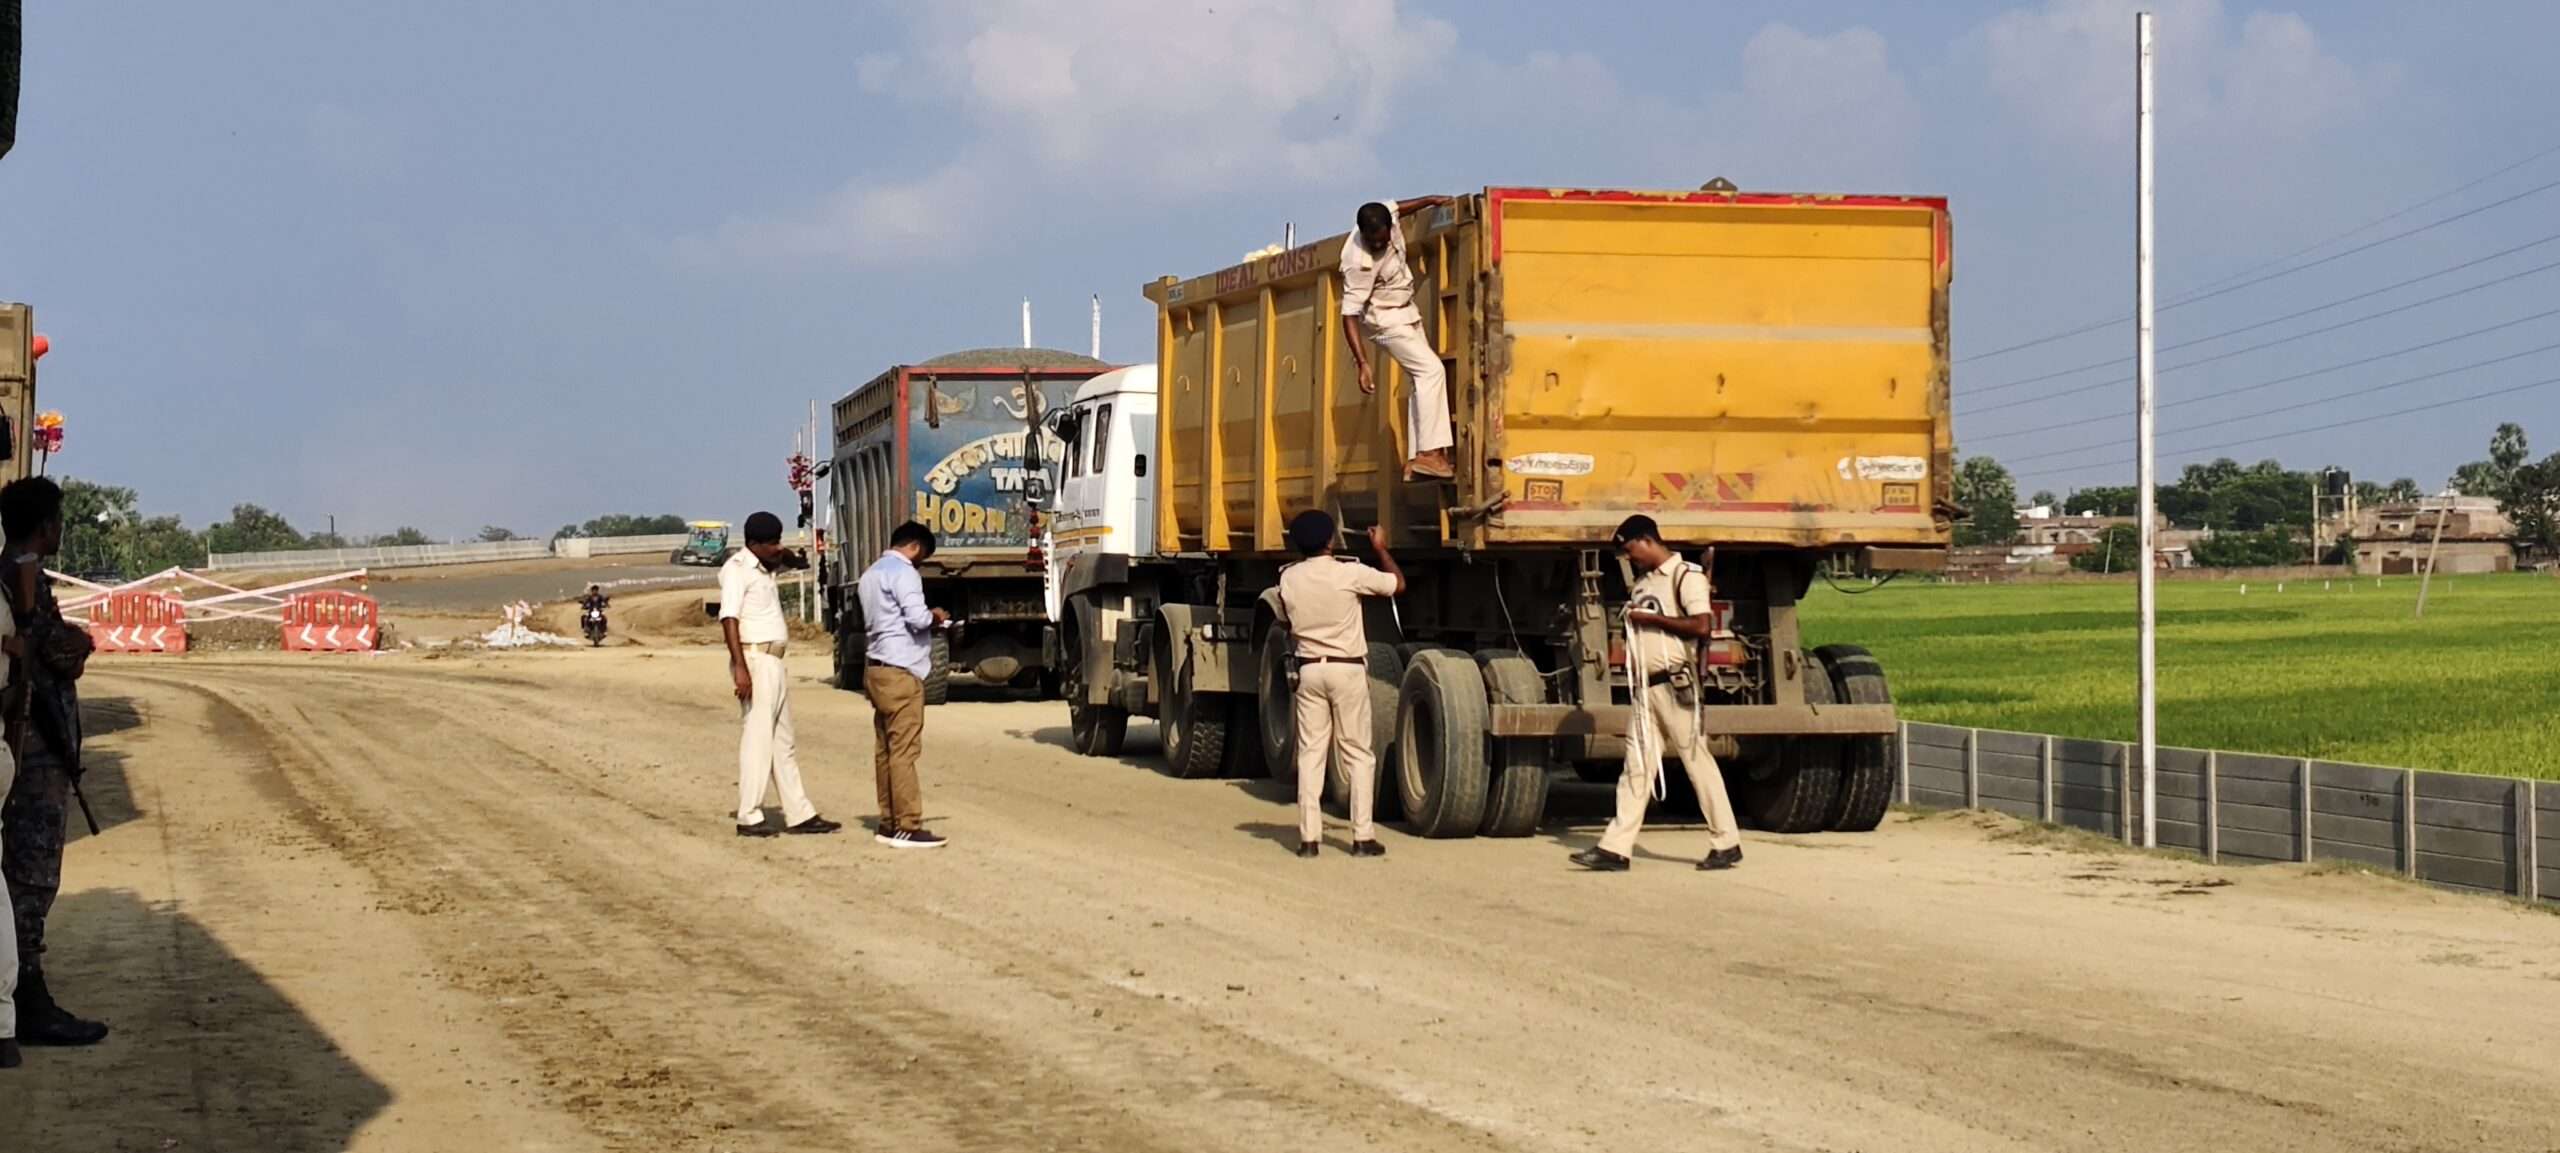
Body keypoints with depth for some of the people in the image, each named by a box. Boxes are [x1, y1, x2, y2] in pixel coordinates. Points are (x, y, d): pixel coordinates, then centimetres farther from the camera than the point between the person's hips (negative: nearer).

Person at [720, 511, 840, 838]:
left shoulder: (763, 568, 17)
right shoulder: (737, 569, -10)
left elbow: (792, 561, 38)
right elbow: (729, 619, -19)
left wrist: (786, 555, 12)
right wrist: (740, 667, -28)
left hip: (775, 662, 10)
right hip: (756, 660, -10)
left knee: (783, 741, 11)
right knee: (758, 737, -10)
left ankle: (799, 814, 14)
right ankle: (749, 817, -8)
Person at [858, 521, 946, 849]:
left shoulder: (872, 573, 18)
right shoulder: (903, 572, -12)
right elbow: (917, 618, -22)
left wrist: (928, 620, 17)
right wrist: (936, 616, 0)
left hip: (876, 670, 10)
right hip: (900, 671, -10)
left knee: (885, 750, 11)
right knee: (904, 751, -9)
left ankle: (889, 823, 13)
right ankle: (907, 828, -9)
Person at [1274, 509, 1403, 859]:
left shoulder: (1289, 578, -1)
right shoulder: (1350, 573, -12)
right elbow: (1398, 584, 2)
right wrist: (1381, 549, 16)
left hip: (1307, 669, 3)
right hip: (1347, 670, -3)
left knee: (1310, 753, 7)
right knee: (1358, 754, 4)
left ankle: (1308, 837, 3)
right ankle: (1363, 836, 1)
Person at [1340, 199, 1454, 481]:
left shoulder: (1386, 218, -13)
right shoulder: (1360, 264, -33)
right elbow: (1350, 315, -32)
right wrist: (1363, 364, -35)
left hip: (1405, 313, 9)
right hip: (1386, 320, -9)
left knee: (1422, 381, 6)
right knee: (1432, 370, -21)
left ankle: (1415, 460, 5)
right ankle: (1429, 452, -26)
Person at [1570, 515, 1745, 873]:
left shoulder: (1685, 576, -8)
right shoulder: (1642, 582, 18)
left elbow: (1702, 627, -19)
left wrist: (1651, 618, -14)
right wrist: (1633, 655, 11)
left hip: (1675, 685, -8)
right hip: (1646, 686, 8)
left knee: (1698, 762, -3)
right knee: (1636, 767, 3)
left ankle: (1726, 844, 5)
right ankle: (1615, 848, 0)